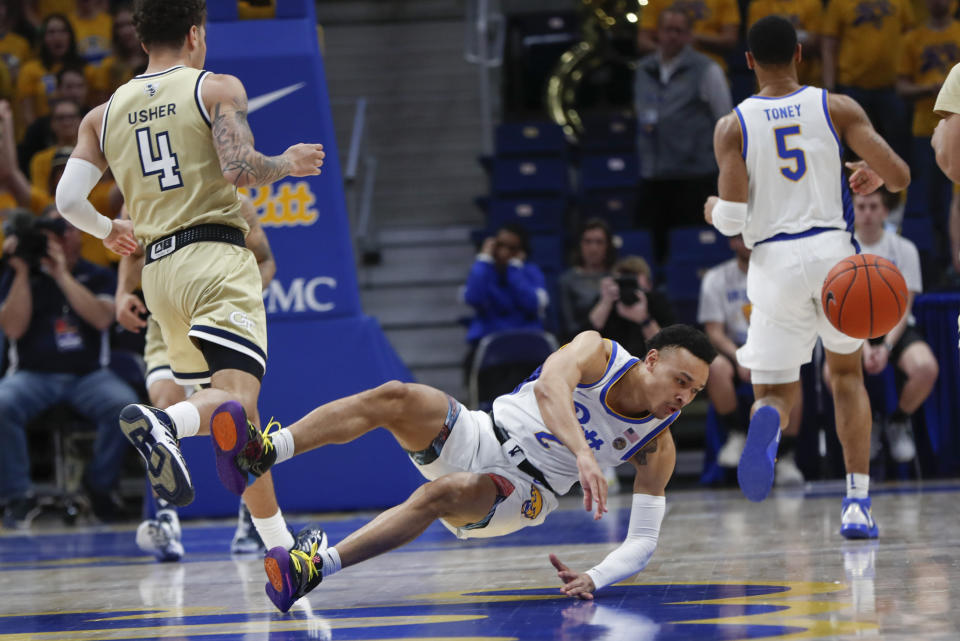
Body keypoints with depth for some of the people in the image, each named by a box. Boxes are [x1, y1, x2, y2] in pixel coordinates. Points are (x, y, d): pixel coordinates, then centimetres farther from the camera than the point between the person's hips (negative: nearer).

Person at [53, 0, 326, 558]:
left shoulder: (104, 115, 15)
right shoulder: (218, 88, 2)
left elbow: (69, 201, 7)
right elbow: (240, 169, -13)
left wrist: (107, 230, 26)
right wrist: (287, 164, 6)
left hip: (158, 267, 6)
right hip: (215, 258, -6)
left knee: (236, 422, 13)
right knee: (235, 400, -18)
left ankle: (281, 548, 14)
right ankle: (161, 422, -48)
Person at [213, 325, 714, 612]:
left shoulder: (657, 448, -4)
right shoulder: (597, 352, -10)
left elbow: (643, 540, -6)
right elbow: (550, 386, -32)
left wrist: (595, 579, -27)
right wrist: (582, 453, -49)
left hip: (523, 493, -1)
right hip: (480, 438, 1)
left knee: (442, 493, -35)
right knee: (396, 397, -28)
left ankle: (313, 570, -45)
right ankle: (264, 452, -38)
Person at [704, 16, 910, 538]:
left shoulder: (733, 126, 0)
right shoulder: (836, 108, 1)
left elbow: (732, 219, -8)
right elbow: (900, 175, -5)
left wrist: (712, 211, 15)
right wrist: (875, 177, 18)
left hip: (773, 260, -1)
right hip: (833, 250, 1)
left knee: (774, 392, 7)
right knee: (847, 373, 23)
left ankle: (767, 422, -34)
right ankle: (857, 503, 12)